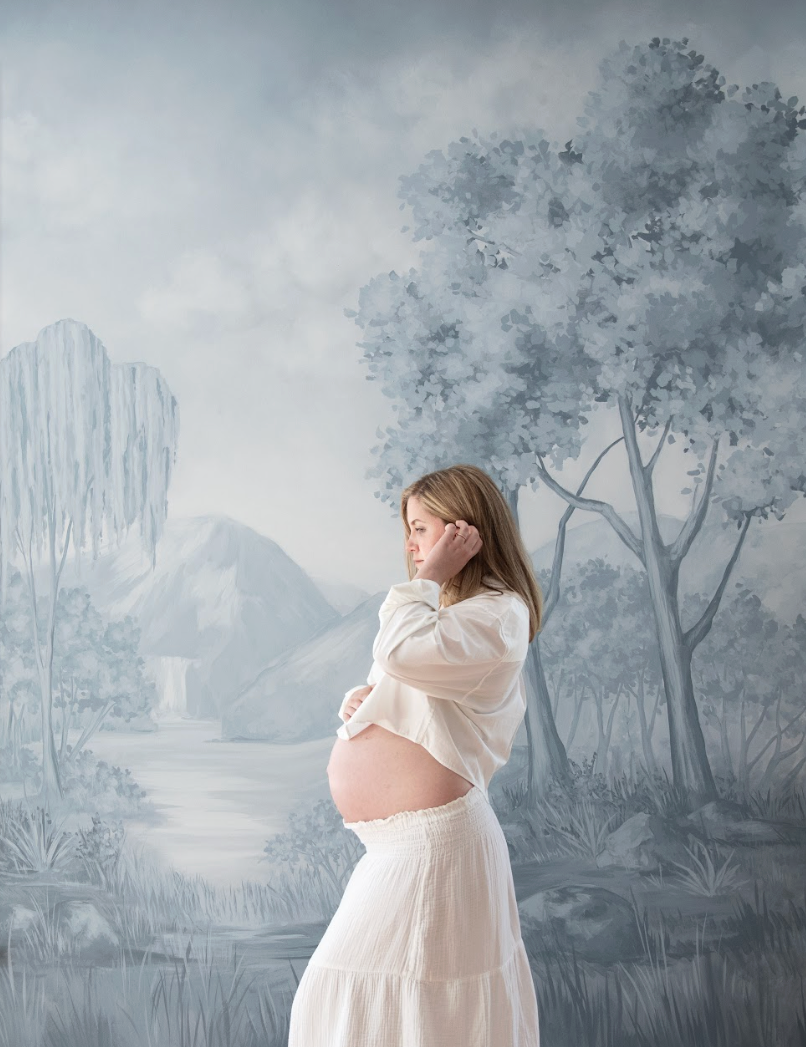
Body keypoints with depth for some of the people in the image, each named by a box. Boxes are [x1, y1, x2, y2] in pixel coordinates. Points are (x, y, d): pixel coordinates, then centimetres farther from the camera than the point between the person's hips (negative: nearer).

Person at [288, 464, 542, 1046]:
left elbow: (402, 652, -28)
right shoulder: (443, 610, 20)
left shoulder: (499, 614, -12)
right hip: (405, 840, 10)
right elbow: (394, 682, 28)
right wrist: (363, 701, 6)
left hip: (429, 839, -10)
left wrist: (430, 578, -14)